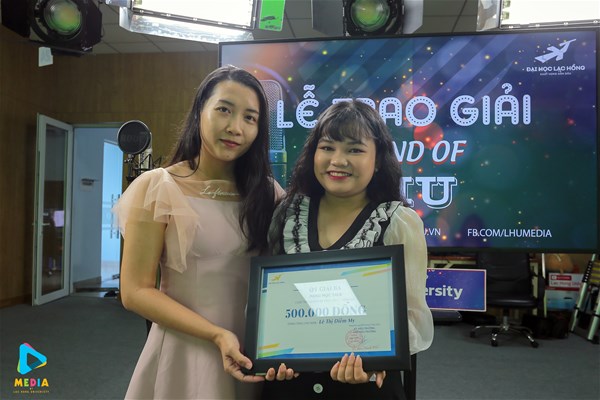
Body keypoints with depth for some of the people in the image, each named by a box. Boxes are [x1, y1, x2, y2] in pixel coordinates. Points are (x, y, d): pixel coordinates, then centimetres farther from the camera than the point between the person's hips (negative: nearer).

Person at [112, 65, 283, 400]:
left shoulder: (267, 192, -1)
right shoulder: (157, 188, -11)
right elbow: (136, 291, -11)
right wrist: (217, 335, -18)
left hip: (254, 350, 3)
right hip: (185, 350, -3)